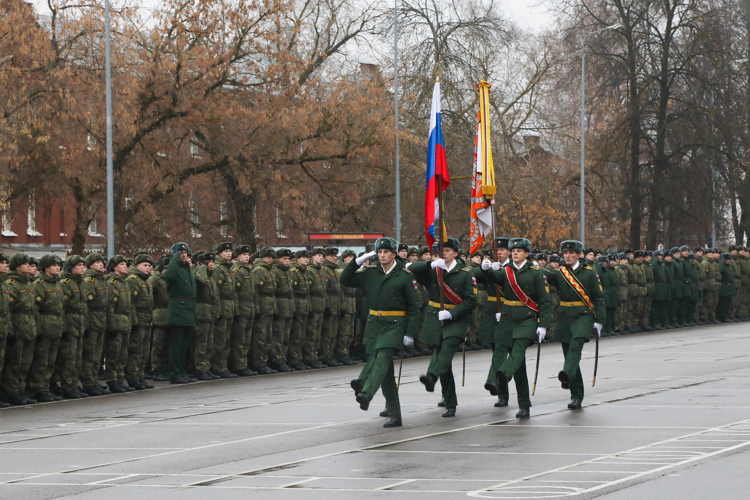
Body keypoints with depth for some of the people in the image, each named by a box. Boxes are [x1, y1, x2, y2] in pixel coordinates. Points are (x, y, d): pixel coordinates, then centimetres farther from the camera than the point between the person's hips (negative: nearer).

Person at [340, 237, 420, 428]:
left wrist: (410, 333, -8)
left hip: (394, 326, -5)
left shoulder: (404, 276, -3)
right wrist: (358, 261, -4)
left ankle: (366, 394, -45)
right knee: (385, 370, 5)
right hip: (374, 324, 5)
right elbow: (345, 280, 8)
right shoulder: (370, 273, 8)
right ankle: (394, 415, 9)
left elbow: (414, 306, -1)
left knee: (382, 360, -25)